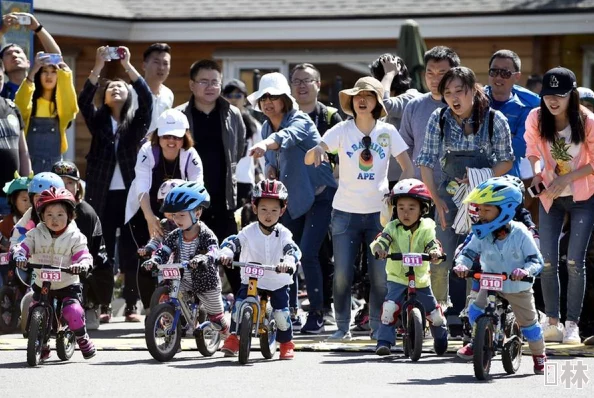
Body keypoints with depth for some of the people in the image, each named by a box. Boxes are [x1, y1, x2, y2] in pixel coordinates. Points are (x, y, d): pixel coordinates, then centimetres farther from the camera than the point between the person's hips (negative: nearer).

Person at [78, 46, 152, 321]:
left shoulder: (136, 122, 9)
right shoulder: (98, 121, 11)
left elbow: (147, 99, -9)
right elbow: (83, 101, -6)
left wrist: (127, 66, -15)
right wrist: (98, 67, -14)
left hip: (130, 193, -1)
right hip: (102, 194, 1)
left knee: (131, 250, -2)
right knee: (103, 251, 0)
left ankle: (132, 306, 1)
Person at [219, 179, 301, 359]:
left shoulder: (283, 234, -9)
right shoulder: (249, 232, -6)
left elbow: (293, 249, -23)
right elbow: (232, 242, -15)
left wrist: (289, 261, -46)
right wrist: (226, 253, -38)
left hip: (278, 282, -1)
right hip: (251, 280, 1)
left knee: (281, 313, -8)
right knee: (239, 304, -19)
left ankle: (286, 343, 17)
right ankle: (234, 338, -4)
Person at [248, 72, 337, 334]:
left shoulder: (300, 121, -19)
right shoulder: (266, 128, 4)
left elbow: (287, 136, -43)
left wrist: (265, 145, -64)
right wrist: (271, 170, -5)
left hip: (319, 196, -7)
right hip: (292, 199, 7)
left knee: (307, 254, -15)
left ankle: (316, 314, -6)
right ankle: (289, 311, 16)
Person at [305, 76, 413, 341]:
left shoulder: (387, 132, 2)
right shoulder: (342, 130, -2)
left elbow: (407, 167, 4)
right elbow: (308, 159, -10)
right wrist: (316, 150, -35)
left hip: (379, 212, 1)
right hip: (346, 212, -1)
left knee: (381, 275, -1)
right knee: (342, 274, -3)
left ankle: (378, 326, 12)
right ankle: (342, 327, 10)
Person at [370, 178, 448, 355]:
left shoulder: (426, 229, -5)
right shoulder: (393, 228, -6)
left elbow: (433, 245, -17)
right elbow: (381, 240, -19)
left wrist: (435, 253, -41)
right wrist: (378, 248, -43)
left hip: (421, 279, 1)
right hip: (397, 278, -1)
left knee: (434, 313, 9)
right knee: (390, 307, -25)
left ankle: (441, 338, 37)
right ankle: (384, 341, -20)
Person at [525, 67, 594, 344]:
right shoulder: (536, 119, -10)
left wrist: (567, 178, -21)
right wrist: (537, 173, -12)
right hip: (550, 197, 3)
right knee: (548, 261, 0)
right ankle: (552, 321, 11)